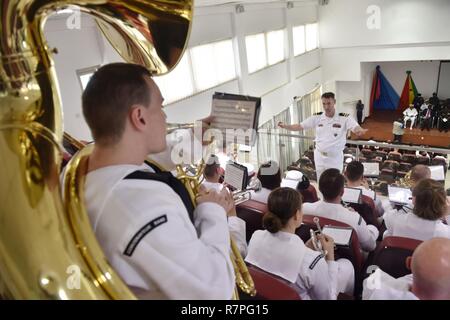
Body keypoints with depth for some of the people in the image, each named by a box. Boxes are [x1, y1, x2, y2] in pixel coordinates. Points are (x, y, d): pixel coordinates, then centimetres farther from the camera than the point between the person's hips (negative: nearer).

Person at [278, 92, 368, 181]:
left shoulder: (344, 118, -13)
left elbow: (356, 128, -25)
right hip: (320, 157, 3)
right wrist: (285, 126, -14)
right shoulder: (316, 117, -3)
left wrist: (360, 131, -50)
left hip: (335, 158, -3)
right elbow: (300, 126, 0)